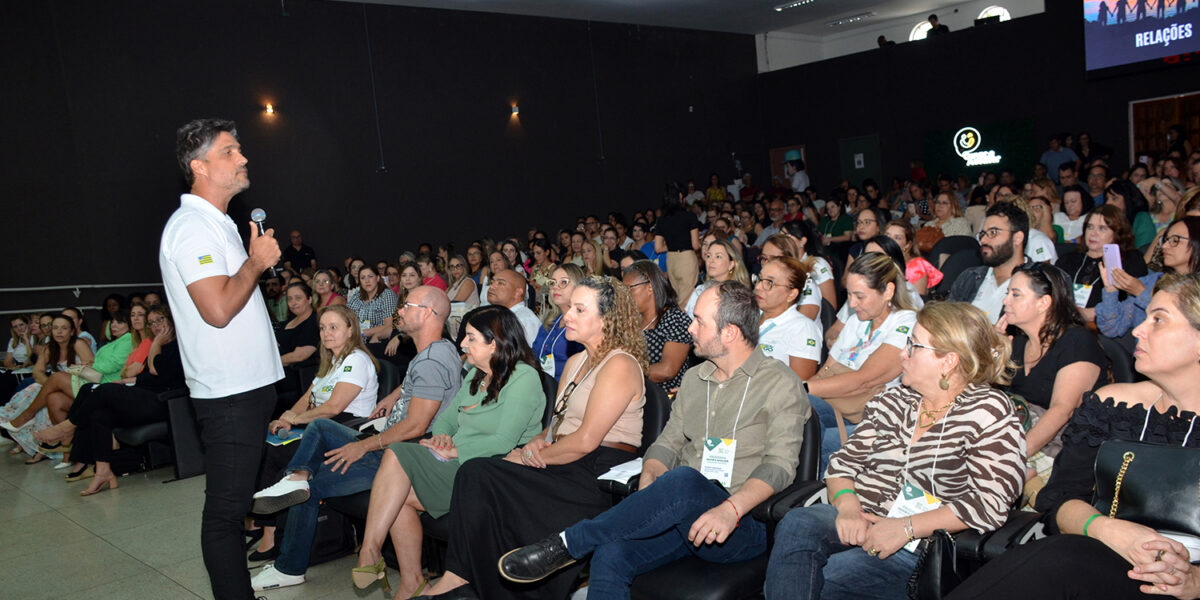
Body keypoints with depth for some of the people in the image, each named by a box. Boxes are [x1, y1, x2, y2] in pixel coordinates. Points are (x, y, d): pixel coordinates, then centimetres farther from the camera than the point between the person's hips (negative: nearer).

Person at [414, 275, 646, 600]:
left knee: (477, 475, -19)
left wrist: (532, 457, -8)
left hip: (599, 472, -9)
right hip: (566, 465, 9)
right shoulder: (575, 362, 18)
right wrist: (537, 442, -2)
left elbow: (586, 441, -18)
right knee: (473, 471, -14)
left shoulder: (620, 365, -12)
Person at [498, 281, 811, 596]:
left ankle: (569, 543, -26)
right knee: (610, 554, -26)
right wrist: (648, 490, -6)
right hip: (685, 518, 5)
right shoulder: (694, 378, 19)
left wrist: (731, 509, -28)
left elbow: (780, 463, -11)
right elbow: (668, 443, 17)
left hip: (744, 526, -5)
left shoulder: (780, 383, -1)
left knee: (683, 480, -38)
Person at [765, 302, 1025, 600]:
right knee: (797, 524, -29)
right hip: (860, 521, 5)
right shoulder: (893, 400, 13)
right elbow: (843, 461, 13)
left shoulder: (989, 411, -2)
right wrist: (847, 504, -10)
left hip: (919, 544, -4)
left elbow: (990, 503, -12)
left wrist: (905, 528, -18)